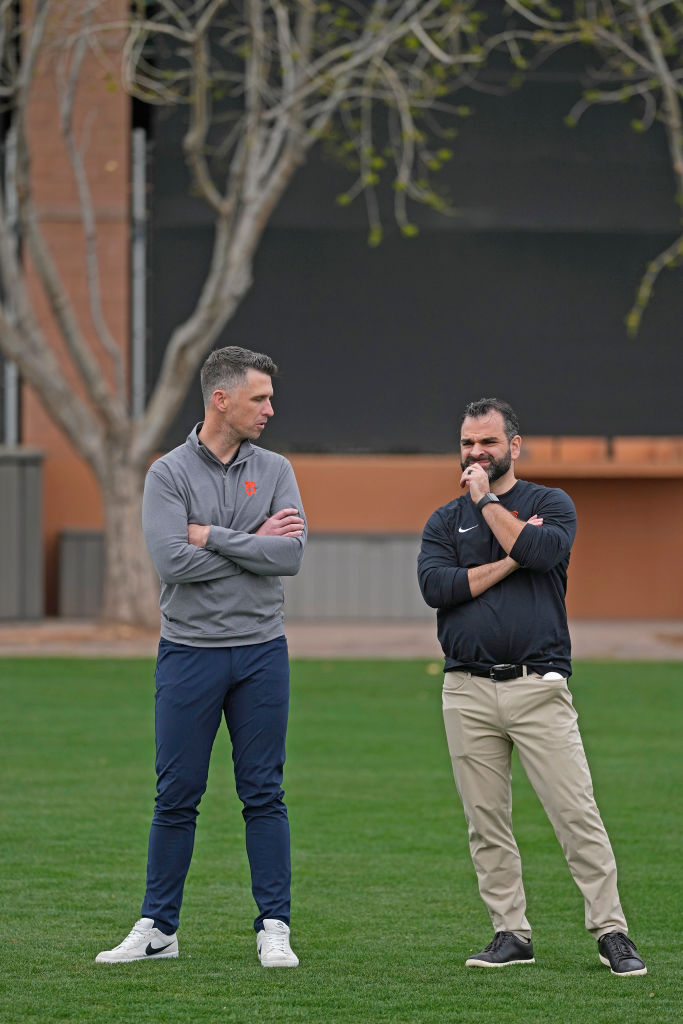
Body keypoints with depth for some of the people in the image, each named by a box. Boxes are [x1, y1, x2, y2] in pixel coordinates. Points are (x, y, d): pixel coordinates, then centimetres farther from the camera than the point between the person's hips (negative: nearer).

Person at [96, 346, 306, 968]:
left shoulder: (274, 472, 6)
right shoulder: (169, 473, -2)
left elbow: (292, 554, -9)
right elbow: (172, 561, -16)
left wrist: (213, 536, -11)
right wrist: (253, 544, -10)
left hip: (261, 652, 2)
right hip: (190, 653, -2)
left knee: (264, 795, 4)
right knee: (176, 797, 3)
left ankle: (274, 928, 9)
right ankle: (157, 929, 11)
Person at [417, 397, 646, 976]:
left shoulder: (551, 505, 8)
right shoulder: (445, 521, 14)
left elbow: (545, 549, -15)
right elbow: (435, 586, -4)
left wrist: (488, 501, -5)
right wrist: (511, 561, -8)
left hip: (539, 685, -3)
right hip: (468, 691, 3)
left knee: (576, 812, -9)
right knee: (486, 821, 4)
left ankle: (611, 932, -5)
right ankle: (512, 934, 12)